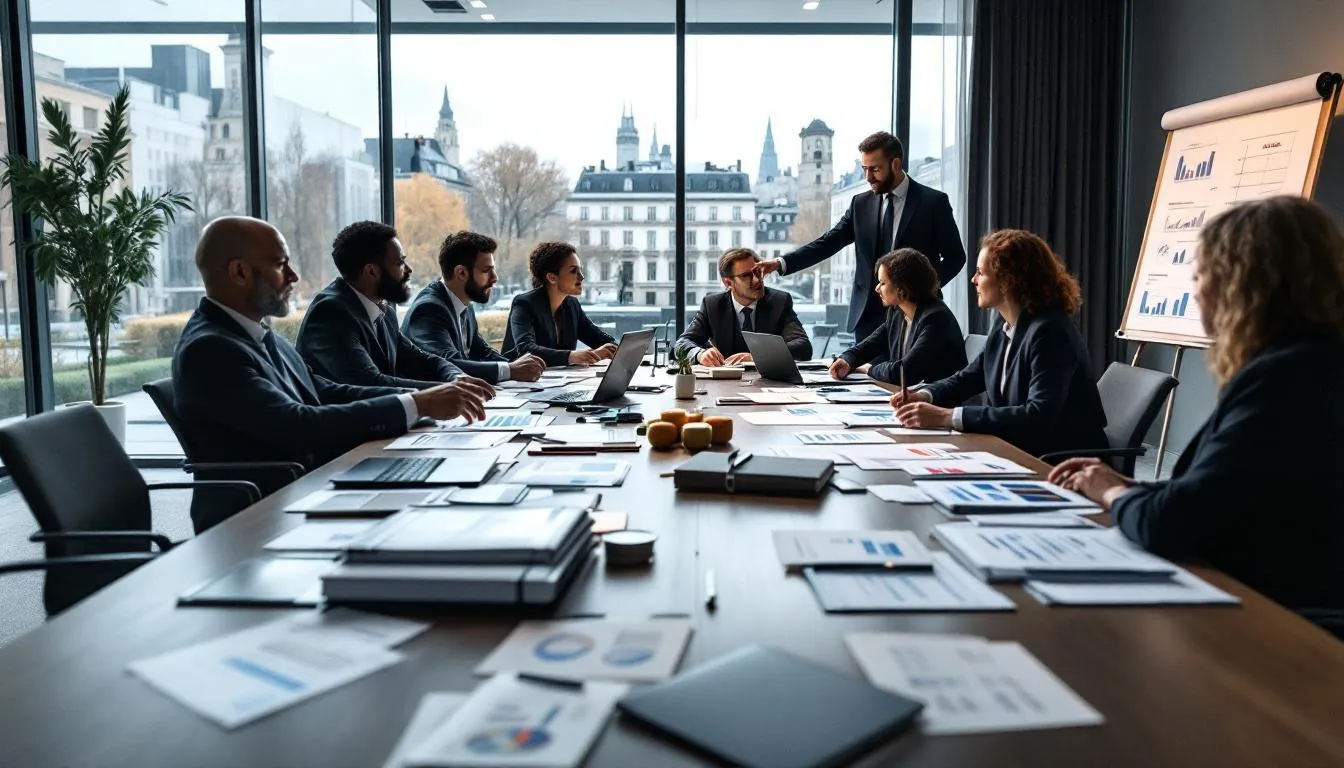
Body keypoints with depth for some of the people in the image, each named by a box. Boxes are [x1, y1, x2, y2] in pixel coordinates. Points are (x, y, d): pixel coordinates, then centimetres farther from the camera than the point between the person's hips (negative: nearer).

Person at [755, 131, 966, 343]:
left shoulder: (933, 202, 0)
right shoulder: (861, 204, 9)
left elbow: (955, 255, 3)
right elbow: (828, 242, 5)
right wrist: (782, 263, -8)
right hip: (869, 314, 3)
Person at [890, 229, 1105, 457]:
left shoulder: (1049, 332, -22)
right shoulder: (1004, 326, 6)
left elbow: (1039, 416, -33)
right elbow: (968, 378, 18)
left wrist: (947, 417, -35)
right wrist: (924, 396, -4)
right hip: (1022, 450, 7)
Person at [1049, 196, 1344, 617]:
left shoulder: (1283, 380, -24)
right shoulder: (1302, 368, 9)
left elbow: (1168, 525, -25)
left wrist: (1113, 493, -6)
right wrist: (1124, 485, 8)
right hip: (1260, 600, 8)